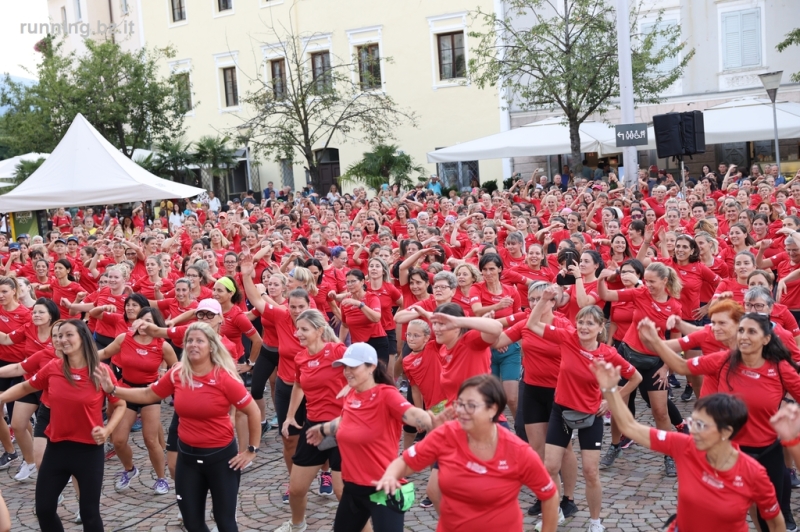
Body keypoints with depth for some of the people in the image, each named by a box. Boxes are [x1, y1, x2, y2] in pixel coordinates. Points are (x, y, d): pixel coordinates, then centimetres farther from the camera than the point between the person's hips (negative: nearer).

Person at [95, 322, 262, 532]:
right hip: (187, 455, 5)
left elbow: (253, 412, -11)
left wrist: (252, 450, -8)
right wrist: (112, 389, -2)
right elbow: (148, 395, 8)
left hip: (220, 455, -4)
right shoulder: (177, 374, -5)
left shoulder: (225, 378, -18)